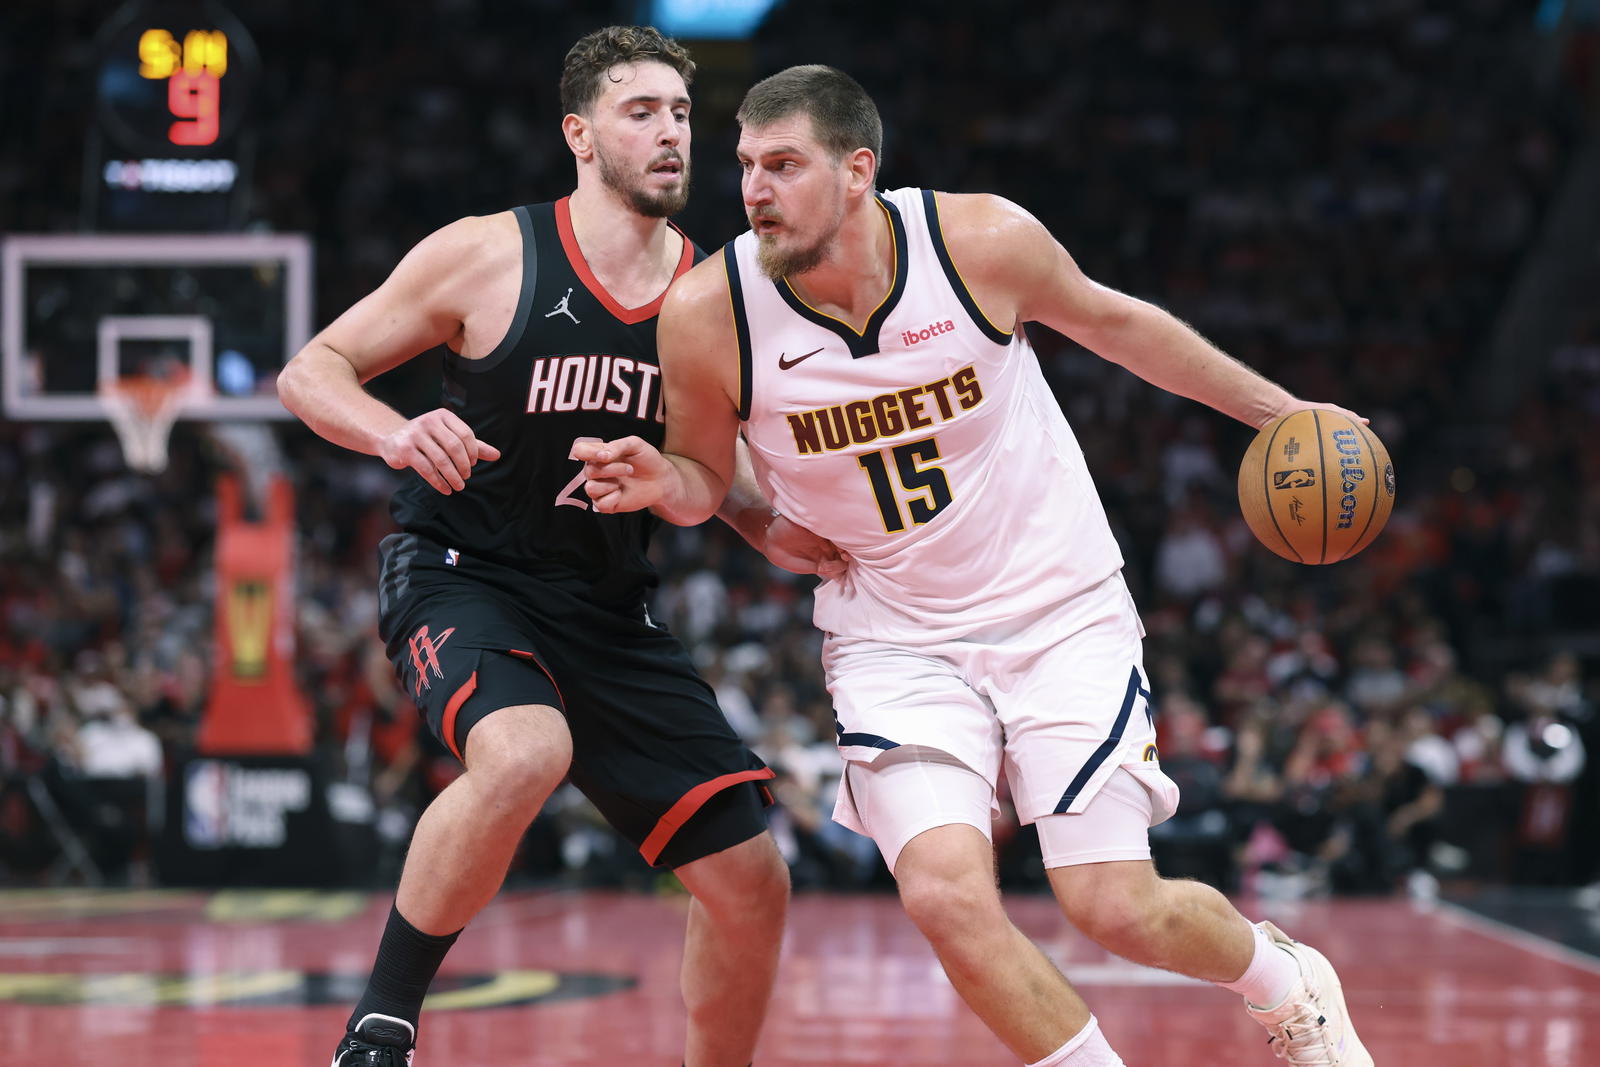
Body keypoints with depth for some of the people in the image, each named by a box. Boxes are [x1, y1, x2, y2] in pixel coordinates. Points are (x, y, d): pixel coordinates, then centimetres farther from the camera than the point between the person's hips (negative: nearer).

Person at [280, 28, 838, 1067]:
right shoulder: (489, 256, -12)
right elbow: (310, 371, -6)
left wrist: (763, 525, -3)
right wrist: (399, 435, -27)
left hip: (610, 609, 5)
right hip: (464, 580, -5)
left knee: (751, 883, 0)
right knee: (526, 753, -38)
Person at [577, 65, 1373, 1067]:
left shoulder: (982, 241, -17)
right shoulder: (708, 314, -16)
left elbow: (1113, 322, 4)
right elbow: (708, 476, 3)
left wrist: (1282, 411, 11)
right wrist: (665, 484, -21)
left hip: (1059, 607, -1)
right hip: (895, 637, 1)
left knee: (1116, 906, -7)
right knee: (946, 894, -21)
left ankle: (1288, 979, 27)